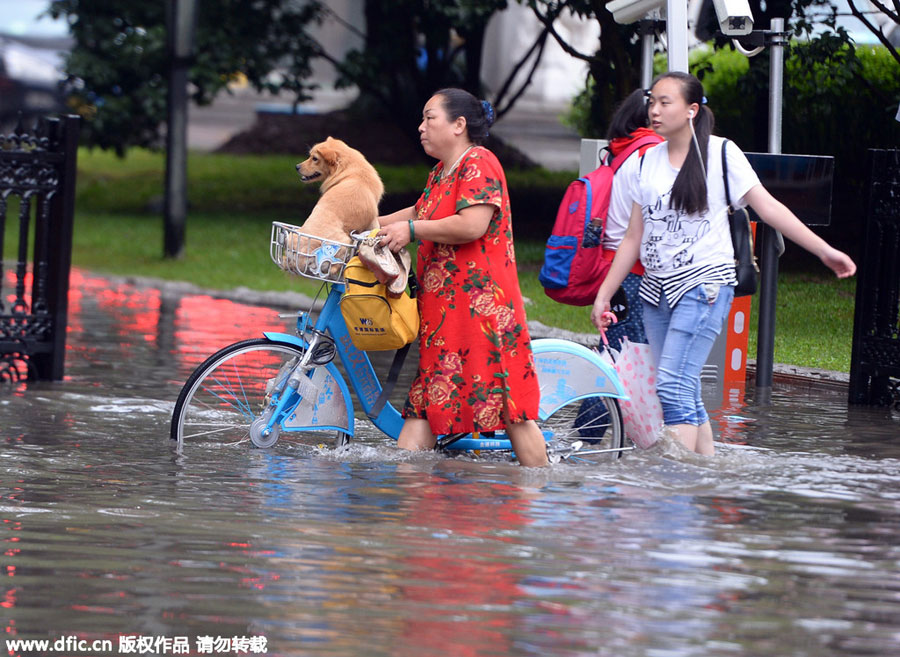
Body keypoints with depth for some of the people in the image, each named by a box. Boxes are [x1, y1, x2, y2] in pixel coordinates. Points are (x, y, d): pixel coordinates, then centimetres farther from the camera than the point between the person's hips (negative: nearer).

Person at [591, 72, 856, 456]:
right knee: (685, 396, 5)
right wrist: (604, 294, 13)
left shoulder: (720, 154, -2)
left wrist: (824, 251, -5)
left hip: (704, 284, -5)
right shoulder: (644, 163, 11)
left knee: (673, 388, -17)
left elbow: (768, 208, -1)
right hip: (656, 287, 6)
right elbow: (634, 236, 16)